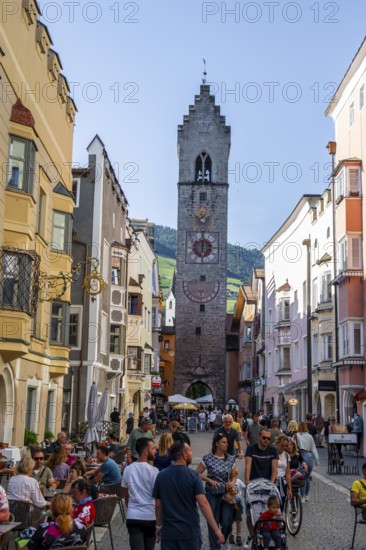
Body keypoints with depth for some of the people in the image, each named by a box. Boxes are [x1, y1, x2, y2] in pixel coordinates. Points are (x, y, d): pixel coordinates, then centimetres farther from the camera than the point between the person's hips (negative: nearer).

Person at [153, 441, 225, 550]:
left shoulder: (161, 476, -1)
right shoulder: (193, 475, -11)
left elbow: (158, 505, 4)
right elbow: (203, 503, -18)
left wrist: (159, 526, 18)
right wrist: (216, 530, -17)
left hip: (168, 532, 3)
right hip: (190, 532, -2)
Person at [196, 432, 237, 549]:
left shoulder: (230, 459, 3)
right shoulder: (208, 458, -7)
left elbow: (234, 475, 10)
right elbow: (197, 473, -3)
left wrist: (232, 482, -11)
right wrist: (210, 481, -14)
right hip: (212, 493, -2)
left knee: (227, 523, -1)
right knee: (213, 522, 1)